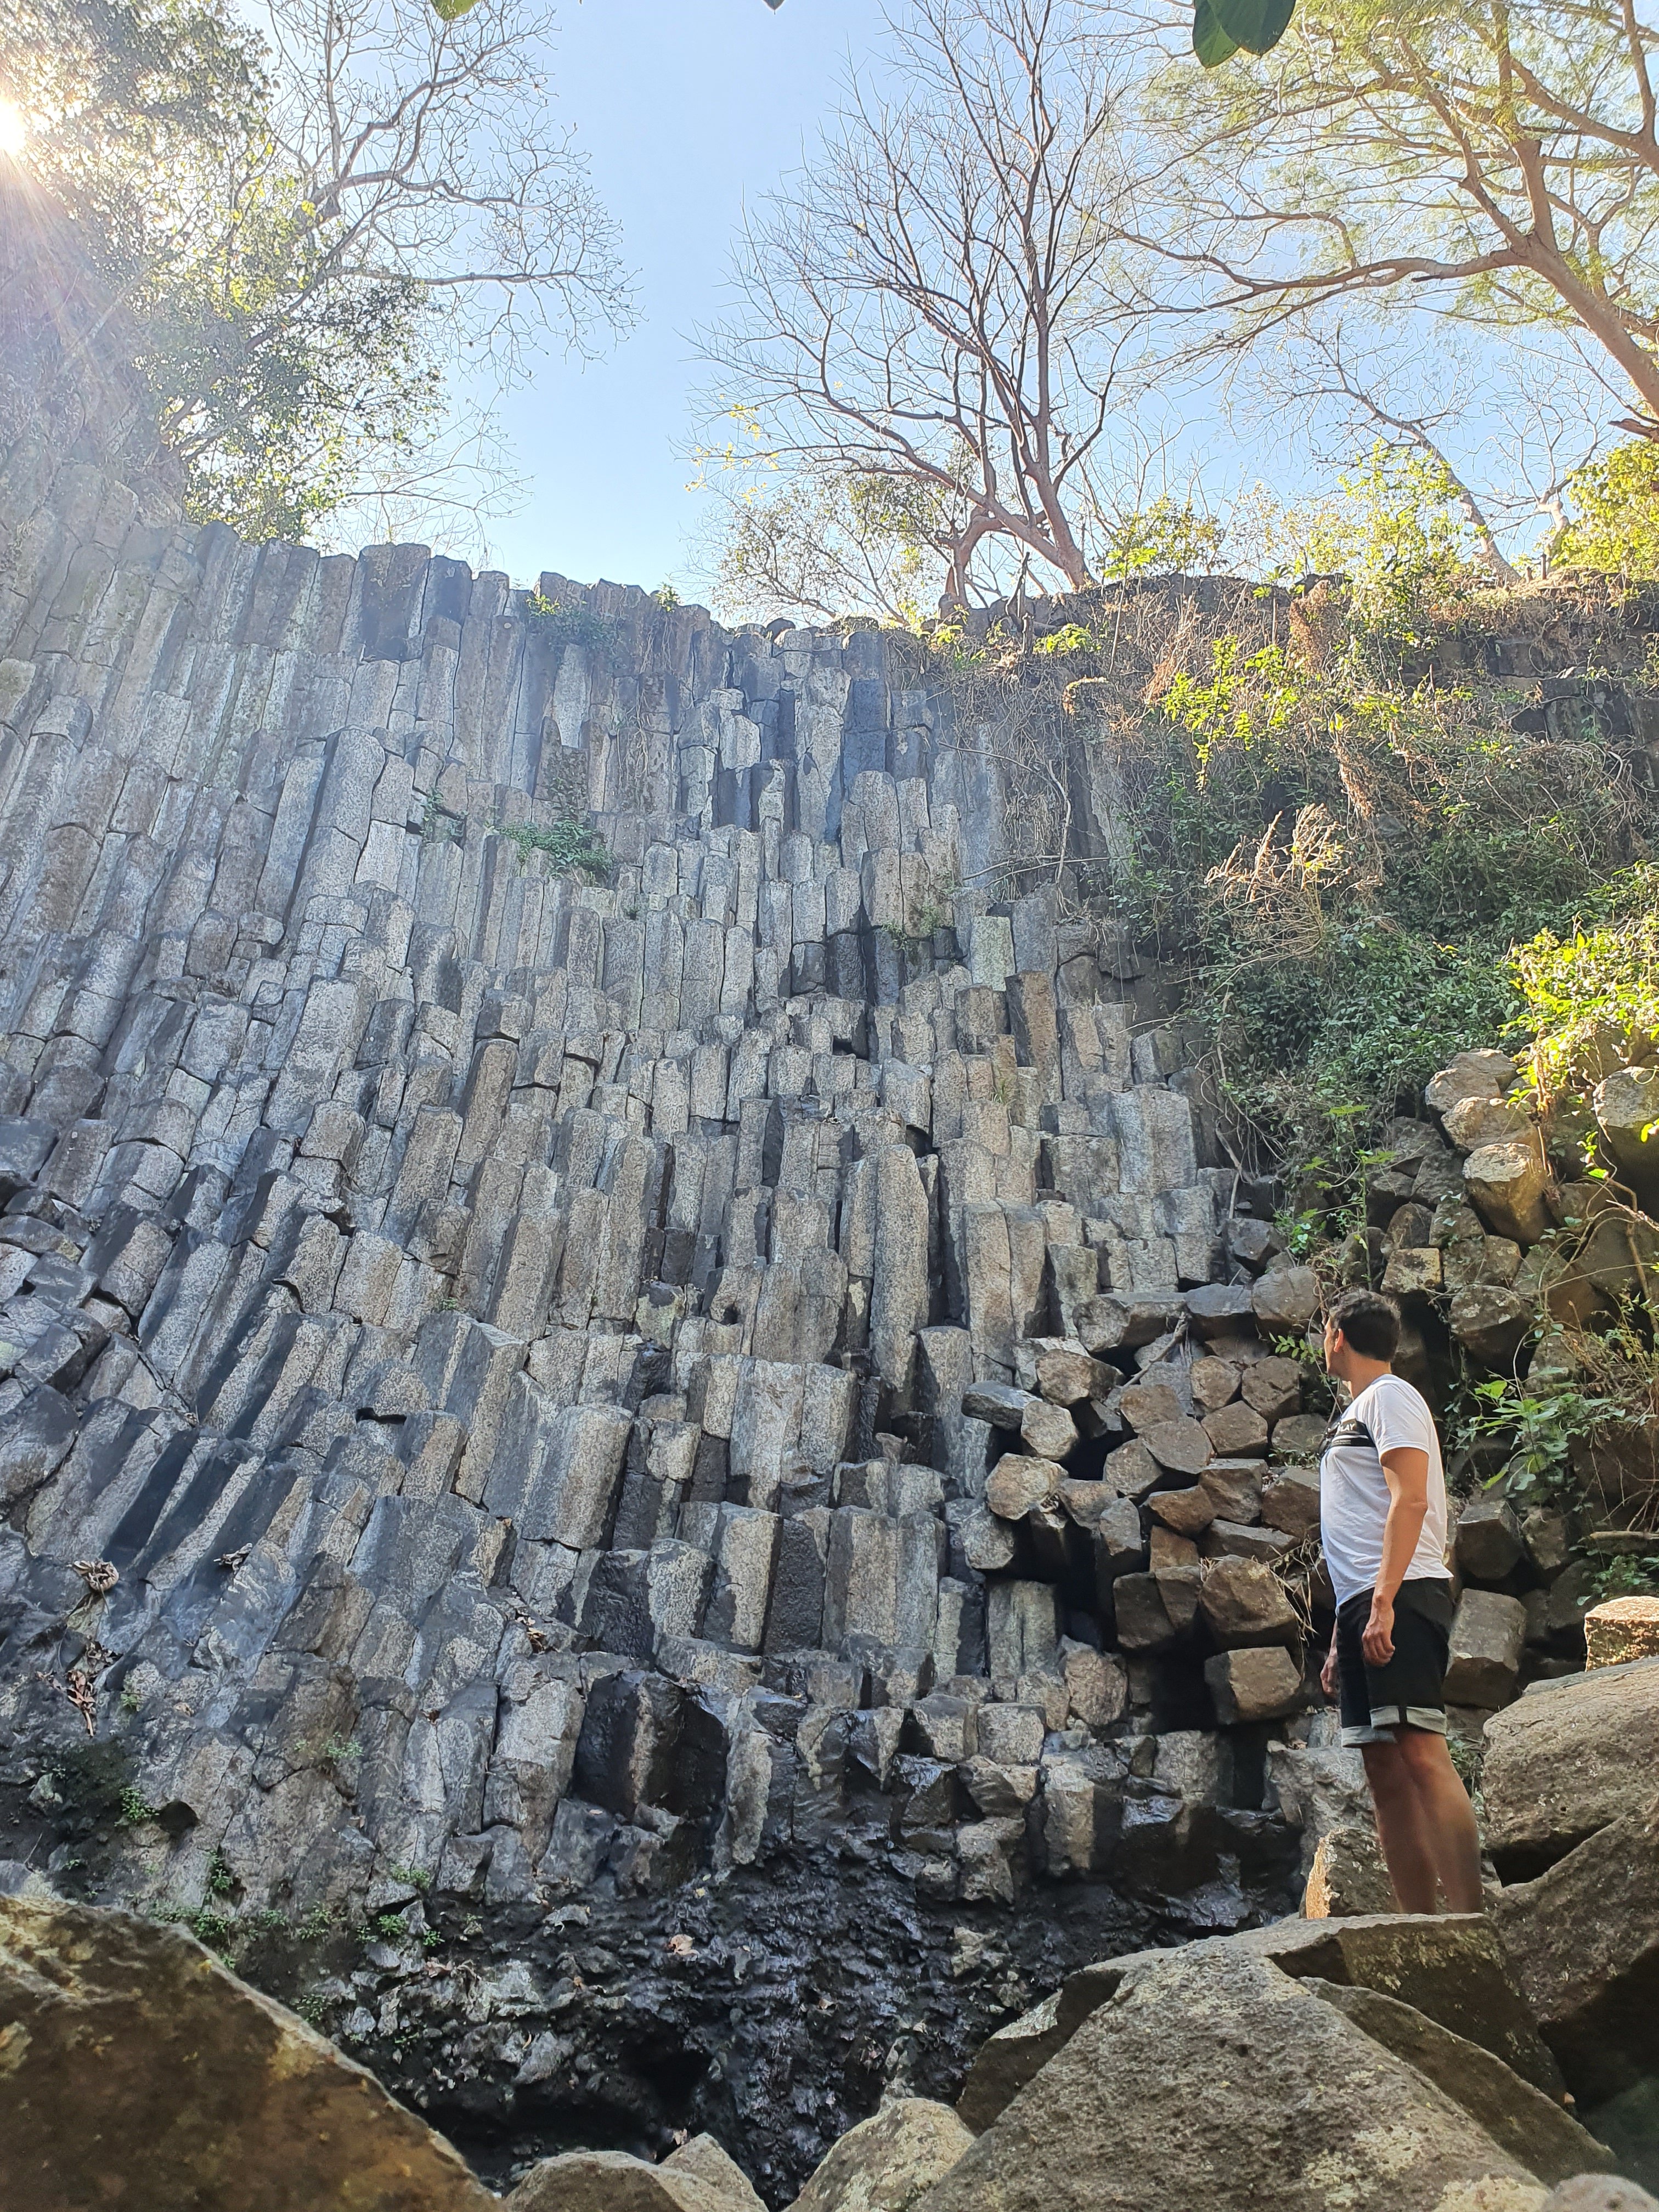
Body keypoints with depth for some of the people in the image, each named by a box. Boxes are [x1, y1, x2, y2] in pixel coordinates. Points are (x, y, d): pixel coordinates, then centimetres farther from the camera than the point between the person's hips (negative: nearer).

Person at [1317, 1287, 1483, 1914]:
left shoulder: (1389, 1396, 0)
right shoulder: (1356, 1414, 26)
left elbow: (1409, 1499, -14)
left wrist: (1383, 1602, -23)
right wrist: (1341, 1639, 23)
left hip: (1400, 1600, -9)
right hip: (1362, 1606, 9)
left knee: (1420, 1755, -16)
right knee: (1386, 1773, 5)